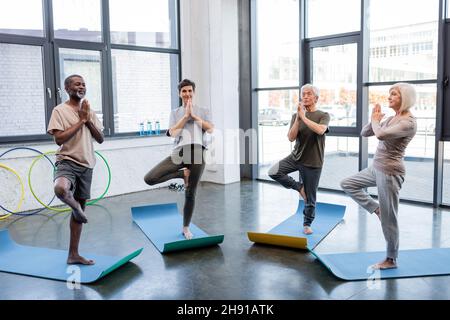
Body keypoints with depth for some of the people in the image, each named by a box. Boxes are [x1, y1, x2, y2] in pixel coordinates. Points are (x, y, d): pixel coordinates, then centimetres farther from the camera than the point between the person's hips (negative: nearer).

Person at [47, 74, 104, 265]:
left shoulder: (90, 112, 13)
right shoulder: (60, 110, -4)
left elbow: (100, 139, 8)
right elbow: (59, 139, -15)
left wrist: (88, 120, -6)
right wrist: (81, 121, -12)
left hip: (86, 165, 6)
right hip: (67, 162, -6)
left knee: (80, 207, 10)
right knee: (61, 189, -39)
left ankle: (73, 254, 21)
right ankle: (75, 206, -3)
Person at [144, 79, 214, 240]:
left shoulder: (203, 111, 18)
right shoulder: (175, 112, 19)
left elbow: (210, 129, 2)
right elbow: (172, 132, 3)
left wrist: (194, 116, 0)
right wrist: (186, 116, 0)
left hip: (197, 152, -1)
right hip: (179, 152, 1)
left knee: (190, 194, 3)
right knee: (149, 178, -15)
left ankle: (185, 228, 22)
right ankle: (182, 173, 5)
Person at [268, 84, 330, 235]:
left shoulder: (323, 115, -4)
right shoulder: (296, 116, 5)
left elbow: (320, 130, -26)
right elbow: (291, 138, -7)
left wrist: (304, 117, -22)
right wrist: (298, 118, -16)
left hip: (313, 162, -3)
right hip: (296, 156, 3)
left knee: (310, 197, 4)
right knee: (273, 172, -18)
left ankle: (307, 224, 28)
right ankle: (299, 187, 3)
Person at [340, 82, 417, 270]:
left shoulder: (409, 122, -16)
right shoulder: (391, 119, 11)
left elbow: (381, 134, -31)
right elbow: (364, 133, 13)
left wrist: (375, 120, -11)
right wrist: (374, 119, -2)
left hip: (390, 172, -9)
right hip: (376, 168, 9)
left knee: (388, 218, 0)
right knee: (347, 184, 16)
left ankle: (391, 260, 15)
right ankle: (377, 209, 16)